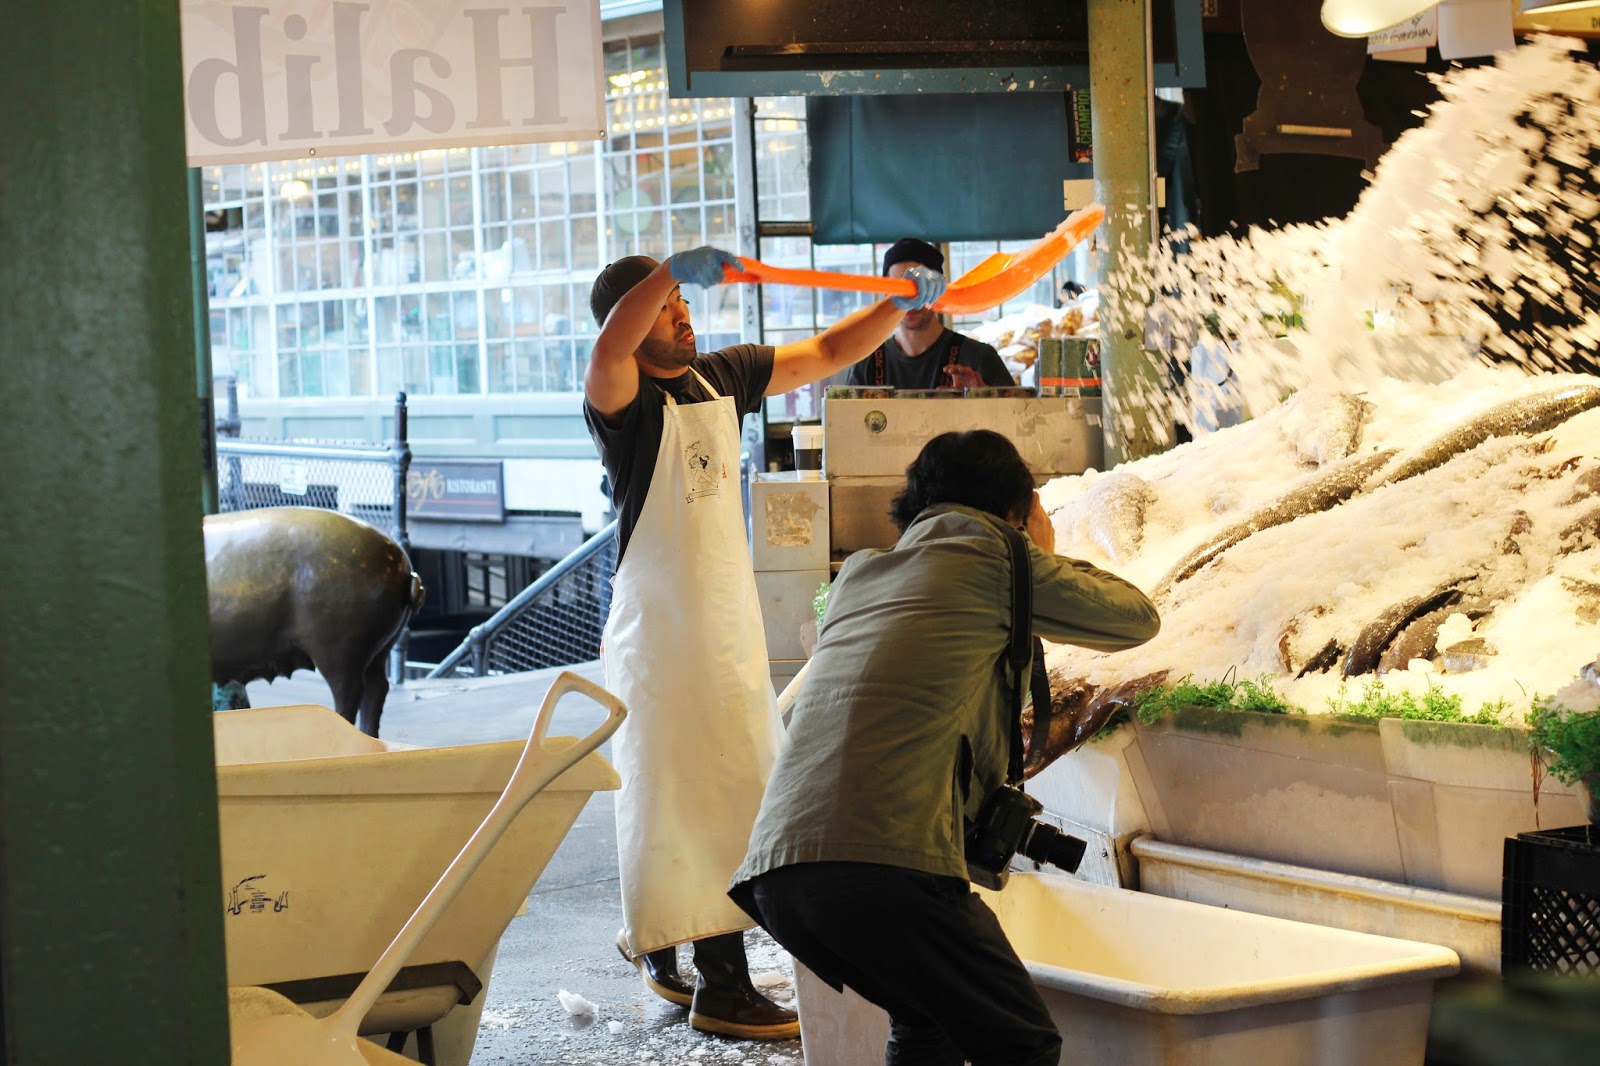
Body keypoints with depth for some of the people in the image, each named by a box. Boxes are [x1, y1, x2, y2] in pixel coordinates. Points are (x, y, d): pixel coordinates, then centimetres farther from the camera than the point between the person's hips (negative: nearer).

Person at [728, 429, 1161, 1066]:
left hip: (772, 871, 7)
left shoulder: (858, 572, 28)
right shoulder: (992, 549, 11)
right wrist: (1048, 560, 40)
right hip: (886, 863, -7)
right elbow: (1137, 618, 22)